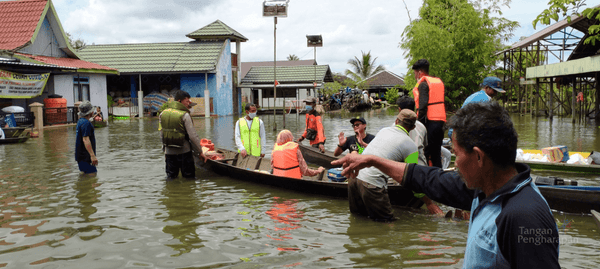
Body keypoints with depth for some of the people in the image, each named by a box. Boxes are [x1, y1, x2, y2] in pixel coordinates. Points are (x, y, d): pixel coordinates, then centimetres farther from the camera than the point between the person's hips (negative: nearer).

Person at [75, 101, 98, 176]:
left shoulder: (80, 121, 14)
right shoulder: (86, 123, -19)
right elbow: (85, 140, -28)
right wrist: (92, 155, -33)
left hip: (81, 155, 11)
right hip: (85, 156, -11)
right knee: (92, 174, -10)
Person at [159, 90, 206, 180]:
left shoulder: (162, 114, 3)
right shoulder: (184, 115, -14)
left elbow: (162, 135, 8)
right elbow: (193, 136, -14)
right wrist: (200, 152, -5)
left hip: (169, 152, 5)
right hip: (184, 151, -5)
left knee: (170, 177, 17)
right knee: (189, 178, 8)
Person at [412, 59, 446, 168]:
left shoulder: (423, 83, -8)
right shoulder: (439, 82, 17)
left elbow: (423, 105, -18)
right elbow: (440, 101, 18)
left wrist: (419, 121, -15)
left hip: (429, 121, -8)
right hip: (440, 120, 8)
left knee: (426, 151, -4)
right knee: (436, 151, 13)